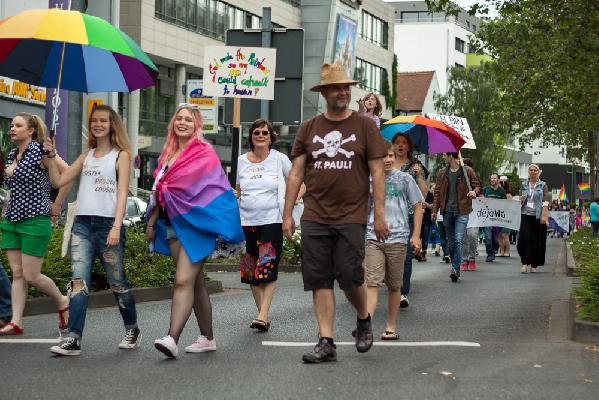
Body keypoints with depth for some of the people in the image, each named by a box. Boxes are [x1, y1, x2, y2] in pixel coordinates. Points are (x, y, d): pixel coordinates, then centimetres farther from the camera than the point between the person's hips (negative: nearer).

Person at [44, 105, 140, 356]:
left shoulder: (121, 155, 4)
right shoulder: (86, 156, 18)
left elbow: (122, 194, -5)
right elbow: (58, 181, 14)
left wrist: (116, 227, -16)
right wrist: (51, 156, 0)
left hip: (108, 224, -4)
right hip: (82, 224, 4)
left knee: (117, 281, 5)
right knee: (79, 281, -9)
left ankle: (132, 330, 25)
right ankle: (73, 339, -15)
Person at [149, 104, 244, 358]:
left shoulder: (205, 153, -4)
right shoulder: (168, 154, 17)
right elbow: (159, 192, 19)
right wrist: (152, 223, 16)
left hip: (196, 224, -7)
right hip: (173, 225, 7)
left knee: (184, 281, -17)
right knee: (195, 282, 11)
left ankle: (172, 338, -26)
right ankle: (207, 337, 18)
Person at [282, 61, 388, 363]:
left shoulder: (364, 126, 4)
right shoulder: (308, 128, 10)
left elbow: (377, 172, 1)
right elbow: (296, 173, 10)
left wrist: (380, 214, -5)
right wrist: (287, 214, 4)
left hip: (351, 217, -2)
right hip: (314, 218, 2)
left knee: (350, 278, -5)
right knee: (320, 281, 0)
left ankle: (364, 320, 24)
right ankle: (326, 342, 5)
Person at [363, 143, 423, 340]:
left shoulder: (404, 179, 4)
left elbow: (418, 206, 9)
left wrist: (416, 235, 3)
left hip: (397, 238, 1)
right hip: (372, 237, 0)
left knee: (394, 286, 8)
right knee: (371, 283, -12)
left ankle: (391, 326, 19)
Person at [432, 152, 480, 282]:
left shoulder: (467, 171, 0)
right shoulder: (442, 173, 10)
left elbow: (477, 185, 6)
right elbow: (437, 192, 12)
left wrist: (474, 191, -17)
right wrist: (435, 209, 6)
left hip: (461, 211, -4)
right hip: (447, 211, 4)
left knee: (459, 240, -15)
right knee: (450, 241, 8)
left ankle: (455, 269, -15)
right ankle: (455, 266, 20)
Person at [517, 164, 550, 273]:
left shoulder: (543, 185, 3)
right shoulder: (524, 184, 11)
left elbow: (545, 201, -3)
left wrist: (544, 216, -13)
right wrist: (521, 199, -4)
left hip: (538, 216, -2)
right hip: (526, 215, 2)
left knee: (536, 240, 2)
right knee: (524, 238, -12)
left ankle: (534, 265, 11)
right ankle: (525, 262, -7)